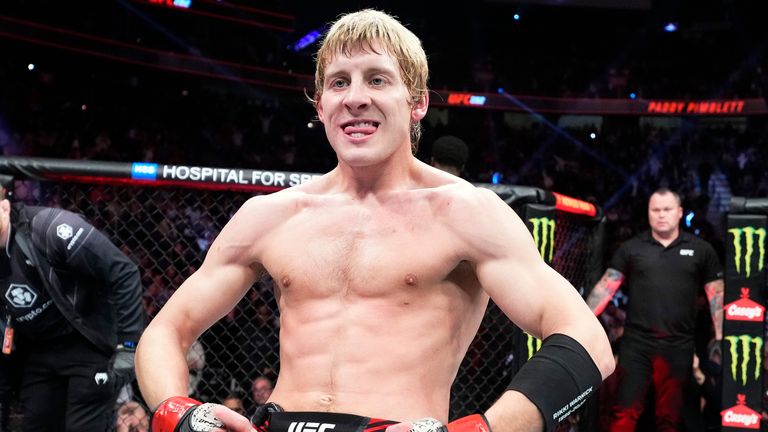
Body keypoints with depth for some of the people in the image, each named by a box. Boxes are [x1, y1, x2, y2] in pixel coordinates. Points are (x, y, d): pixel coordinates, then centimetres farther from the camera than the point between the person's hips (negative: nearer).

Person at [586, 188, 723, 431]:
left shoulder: (700, 250, 6)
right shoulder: (631, 248, 5)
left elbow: (717, 293, 8)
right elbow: (606, 287, 3)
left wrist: (719, 338, 2)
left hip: (679, 346, 1)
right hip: (636, 343, 0)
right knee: (624, 412, -2)